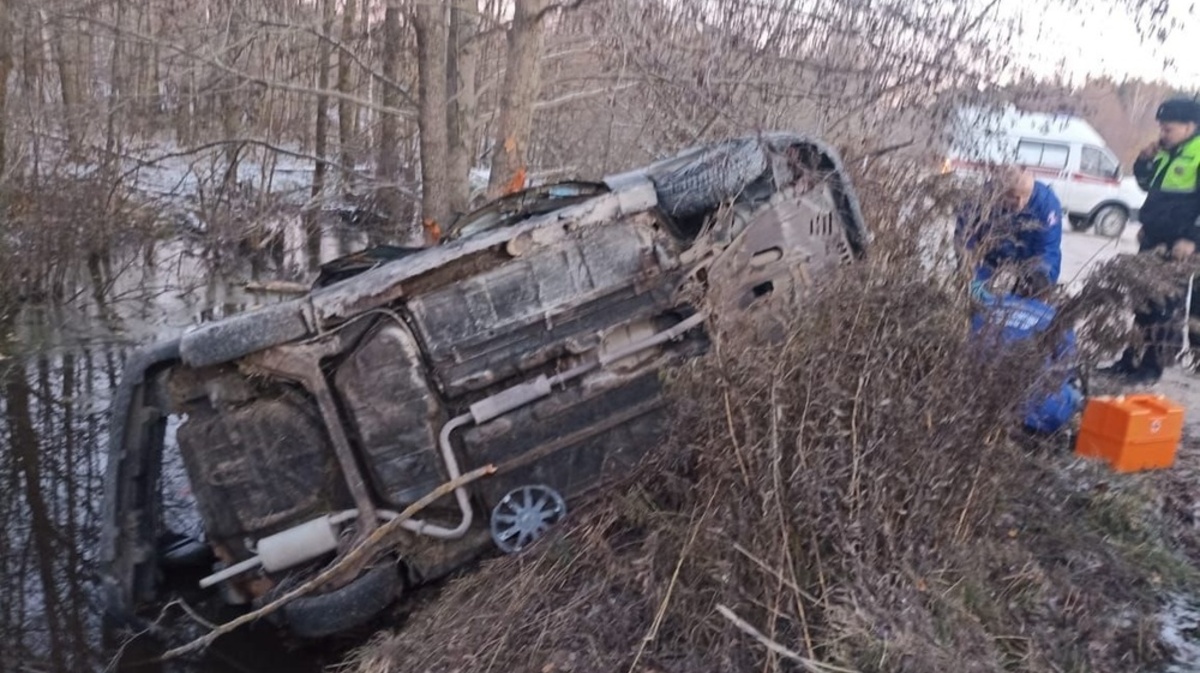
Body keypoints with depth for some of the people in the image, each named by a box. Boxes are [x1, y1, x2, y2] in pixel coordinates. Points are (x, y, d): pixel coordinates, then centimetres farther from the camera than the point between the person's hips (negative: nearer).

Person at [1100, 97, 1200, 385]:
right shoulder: (1168, 153, 14)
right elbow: (1148, 185, 26)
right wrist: (1145, 161, 8)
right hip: (1153, 239, 8)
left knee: (1159, 307, -6)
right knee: (1143, 303, 12)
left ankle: (1150, 366, 2)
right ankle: (1132, 359, 19)